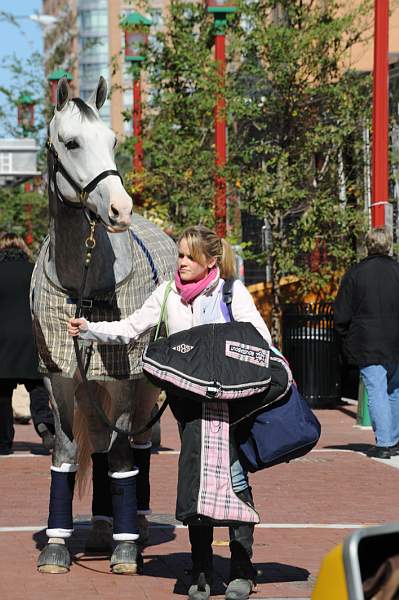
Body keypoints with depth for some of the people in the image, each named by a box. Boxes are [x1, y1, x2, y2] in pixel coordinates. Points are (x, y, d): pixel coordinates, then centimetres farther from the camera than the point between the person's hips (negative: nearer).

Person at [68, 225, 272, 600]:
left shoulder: (233, 293, -2)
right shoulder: (168, 294, 7)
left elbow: (260, 338, -5)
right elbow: (129, 329, 7)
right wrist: (88, 330, -6)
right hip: (187, 398, 3)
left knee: (235, 477, -3)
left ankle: (242, 569, 4)